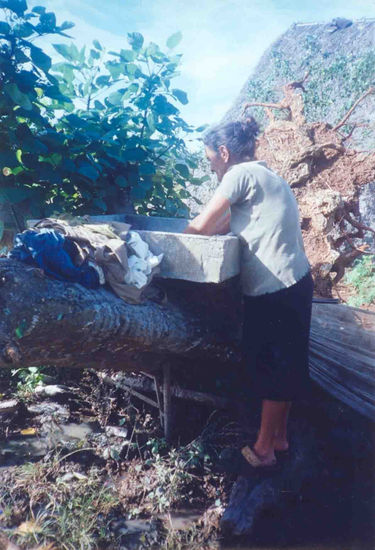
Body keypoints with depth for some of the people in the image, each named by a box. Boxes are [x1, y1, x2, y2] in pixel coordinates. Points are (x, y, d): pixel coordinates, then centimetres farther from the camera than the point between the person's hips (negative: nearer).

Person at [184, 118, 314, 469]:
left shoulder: (241, 174, -12)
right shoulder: (258, 174, 16)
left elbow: (202, 224, -11)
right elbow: (225, 225, 15)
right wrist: (197, 232, 10)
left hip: (275, 290, -9)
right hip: (292, 283, 9)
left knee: (271, 366, 4)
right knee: (285, 364, 18)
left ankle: (263, 449, 22)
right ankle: (279, 436, 35)